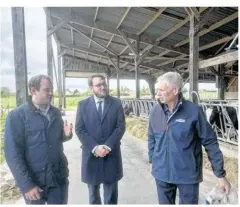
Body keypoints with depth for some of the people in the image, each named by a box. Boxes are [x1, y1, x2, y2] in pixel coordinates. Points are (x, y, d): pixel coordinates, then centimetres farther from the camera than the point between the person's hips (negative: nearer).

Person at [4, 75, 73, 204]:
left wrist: (66, 134, -9)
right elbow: (13, 154, -14)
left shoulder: (55, 112, 3)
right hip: (33, 180, -4)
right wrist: (26, 184, -15)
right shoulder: (16, 116, -12)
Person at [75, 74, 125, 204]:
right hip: (91, 154, 1)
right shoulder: (83, 105, 1)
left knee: (111, 196, 14)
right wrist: (94, 147, -16)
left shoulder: (116, 103, 0)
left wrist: (108, 146, -16)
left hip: (111, 154, 0)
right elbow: (79, 130, -5)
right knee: (93, 193, 21)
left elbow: (121, 127, -5)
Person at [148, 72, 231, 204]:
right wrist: (152, 160, 12)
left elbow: (210, 143, -10)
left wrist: (220, 174, -6)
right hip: (162, 172, 3)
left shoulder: (194, 111, -16)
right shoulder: (155, 111, -5)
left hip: (188, 174, -3)